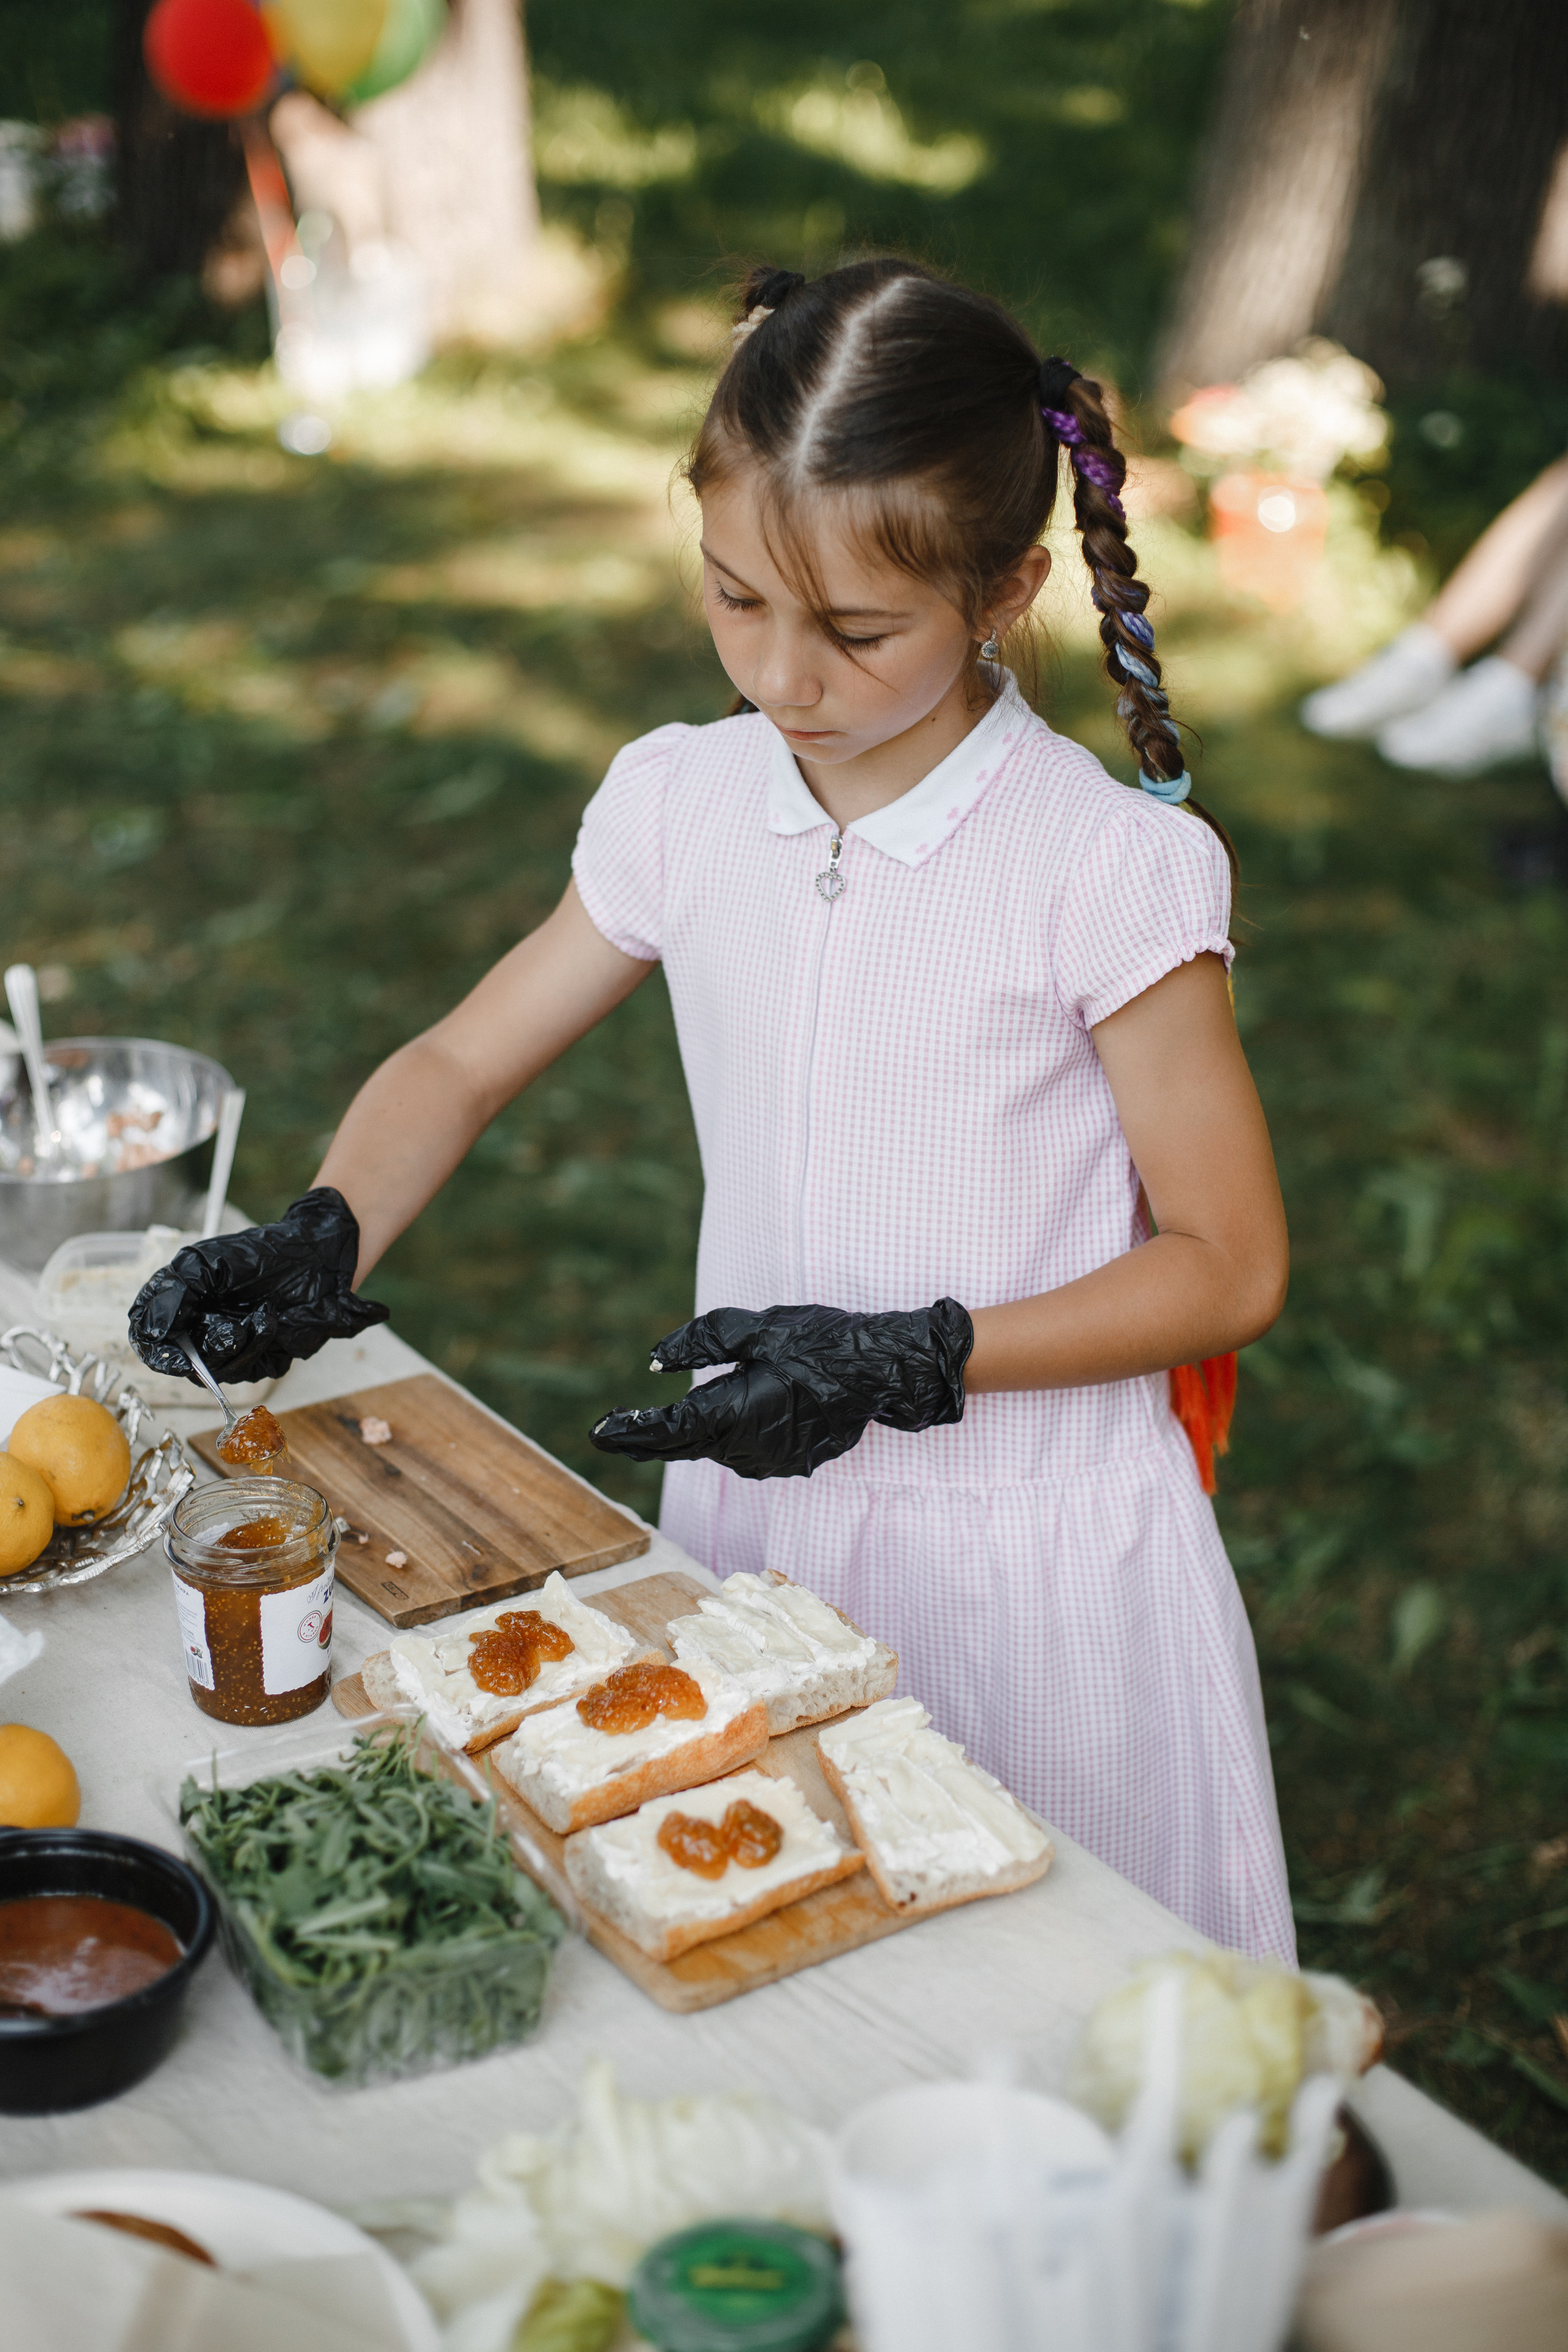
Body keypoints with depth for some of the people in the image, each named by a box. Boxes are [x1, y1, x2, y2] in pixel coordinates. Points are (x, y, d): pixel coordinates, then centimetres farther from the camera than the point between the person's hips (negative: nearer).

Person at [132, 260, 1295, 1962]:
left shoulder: (1107, 866, -17)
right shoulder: (685, 806, -3)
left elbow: (1229, 1266, -11)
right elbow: (464, 1062, 8)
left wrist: (904, 1360, -21)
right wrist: (321, 1242, -12)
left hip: (1032, 1561, -4)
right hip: (753, 1521, 4)